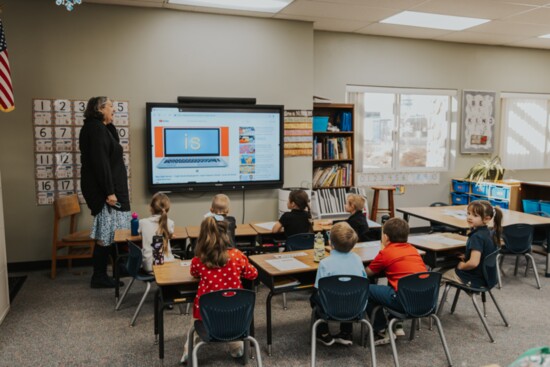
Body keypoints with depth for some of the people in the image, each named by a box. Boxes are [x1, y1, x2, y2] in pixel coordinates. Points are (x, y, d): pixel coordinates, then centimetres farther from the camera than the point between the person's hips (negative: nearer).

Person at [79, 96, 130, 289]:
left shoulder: (100, 128, 17)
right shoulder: (96, 129, -14)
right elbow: (100, 163, -22)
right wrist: (109, 192, -23)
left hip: (109, 189, 10)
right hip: (104, 191, -10)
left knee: (108, 234, 12)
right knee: (105, 234, -5)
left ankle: (101, 275, 18)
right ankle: (99, 277, 5)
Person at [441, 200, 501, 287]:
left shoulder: (477, 237, -26)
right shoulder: (486, 232, 1)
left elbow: (473, 263, -32)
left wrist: (462, 266, -14)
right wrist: (466, 256, 8)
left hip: (474, 279, -9)